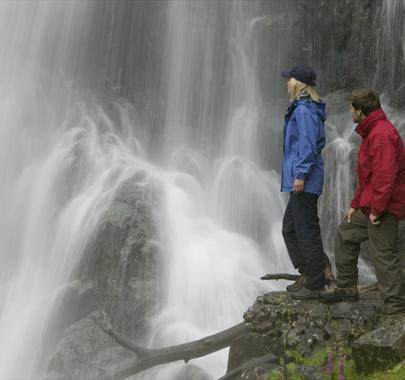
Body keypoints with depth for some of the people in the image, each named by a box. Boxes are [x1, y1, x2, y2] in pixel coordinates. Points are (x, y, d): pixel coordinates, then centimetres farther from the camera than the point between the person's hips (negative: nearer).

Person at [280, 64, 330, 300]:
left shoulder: (304, 110, -14)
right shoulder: (301, 108, 16)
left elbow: (308, 146, -20)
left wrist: (301, 174, -20)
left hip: (304, 182, -11)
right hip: (301, 182, 11)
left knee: (307, 230, -4)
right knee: (290, 228, 17)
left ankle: (314, 285, 5)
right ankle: (308, 274, 25)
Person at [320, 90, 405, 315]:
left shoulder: (381, 134, -19)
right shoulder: (372, 132, 16)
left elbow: (385, 176, -27)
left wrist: (377, 209, -22)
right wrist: (356, 204, 19)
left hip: (384, 208, -11)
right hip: (370, 205, 11)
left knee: (383, 254, -6)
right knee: (345, 234, 18)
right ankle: (347, 288, 27)